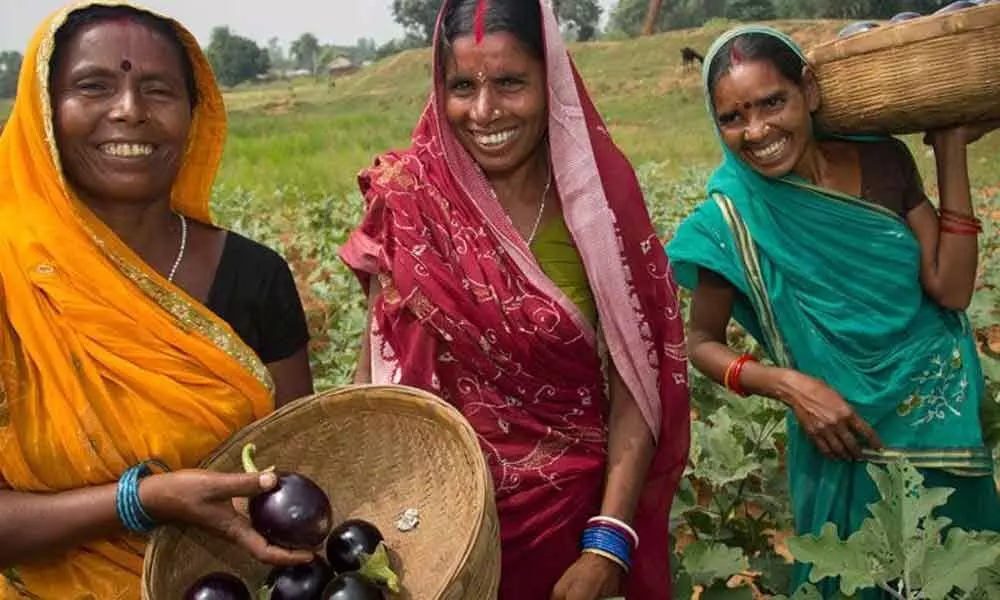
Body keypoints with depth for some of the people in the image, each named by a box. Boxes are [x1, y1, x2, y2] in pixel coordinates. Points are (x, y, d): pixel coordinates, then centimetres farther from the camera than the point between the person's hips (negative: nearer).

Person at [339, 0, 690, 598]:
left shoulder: (597, 199, -10)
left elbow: (633, 390, -9)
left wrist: (608, 545, -16)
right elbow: (379, 363, -4)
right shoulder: (410, 202, -10)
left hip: (574, 505, 0)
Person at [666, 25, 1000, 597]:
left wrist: (951, 151, -12)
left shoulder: (883, 158, -8)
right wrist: (787, 384, -24)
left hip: (948, 418, 4)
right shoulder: (734, 218, -18)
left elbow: (951, 289, -12)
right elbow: (702, 341, -8)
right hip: (848, 441, -4)